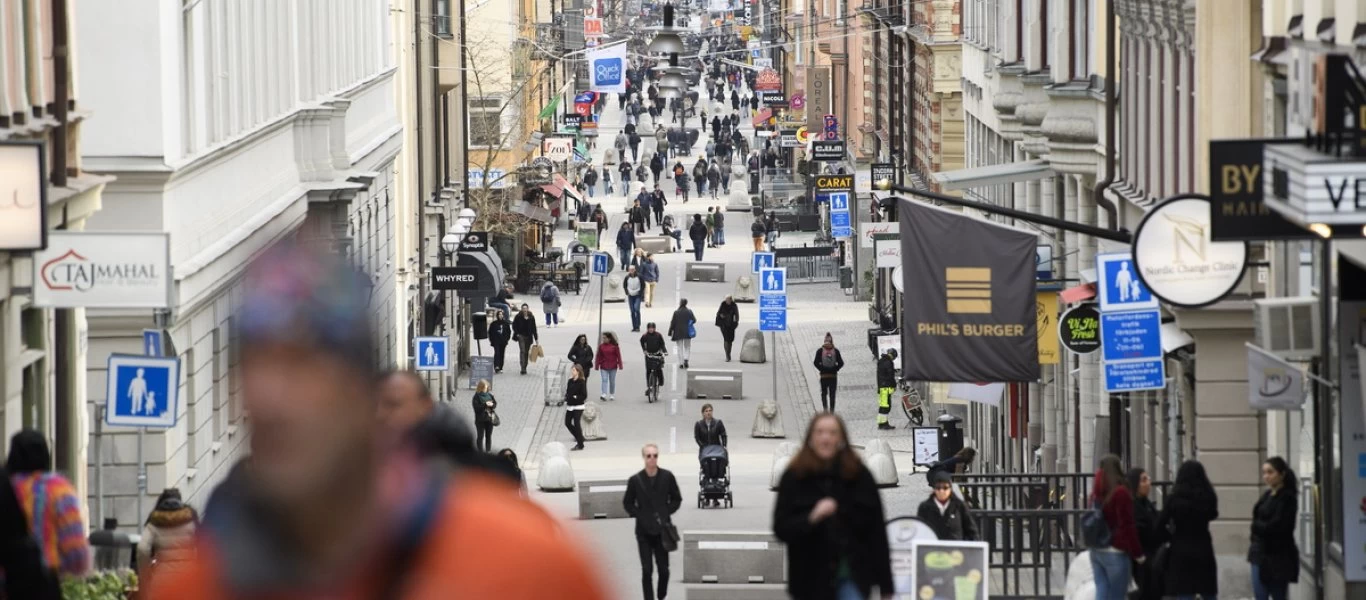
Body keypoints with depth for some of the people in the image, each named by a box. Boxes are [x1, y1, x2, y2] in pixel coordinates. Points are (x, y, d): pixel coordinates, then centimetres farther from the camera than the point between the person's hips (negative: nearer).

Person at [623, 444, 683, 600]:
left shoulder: (667, 477, -4)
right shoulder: (635, 480, -6)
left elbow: (677, 499, 8)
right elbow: (628, 503, 5)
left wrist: (667, 513, -6)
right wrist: (639, 515, -8)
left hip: (662, 529, 1)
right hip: (644, 530, -1)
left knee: (664, 568, 4)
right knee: (646, 570, -2)